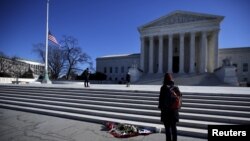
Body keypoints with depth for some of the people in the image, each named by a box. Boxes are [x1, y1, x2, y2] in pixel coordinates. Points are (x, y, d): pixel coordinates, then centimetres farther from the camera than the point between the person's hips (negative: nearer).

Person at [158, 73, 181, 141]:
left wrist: (160, 107, 1)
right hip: (174, 110, 5)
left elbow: (161, 98, -12)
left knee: (167, 127, 4)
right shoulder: (176, 88, 2)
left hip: (166, 110, -5)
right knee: (174, 127, 16)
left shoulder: (164, 88, -13)